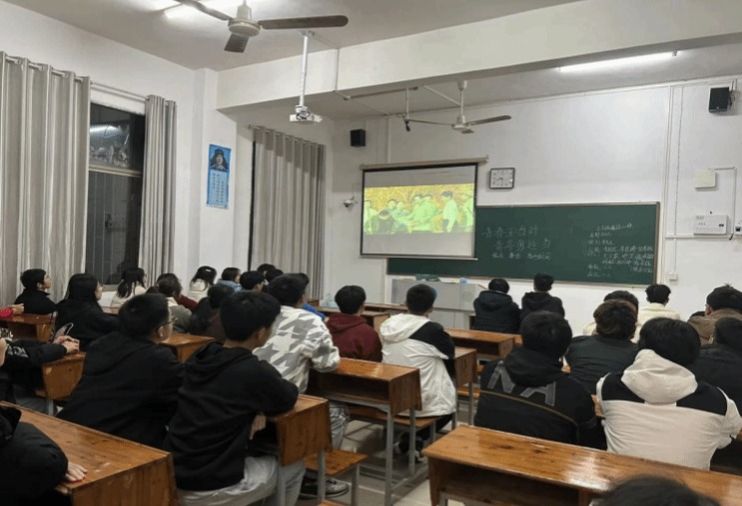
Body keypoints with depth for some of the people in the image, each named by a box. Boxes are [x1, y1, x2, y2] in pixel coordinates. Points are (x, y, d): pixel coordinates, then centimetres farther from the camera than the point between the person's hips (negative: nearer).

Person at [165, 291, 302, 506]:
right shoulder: (254, 371, -19)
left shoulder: (199, 357, 1)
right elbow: (289, 398, -1)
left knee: (256, 454, 30)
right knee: (294, 467, 15)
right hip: (209, 488, -6)